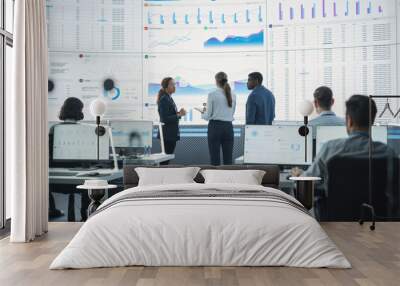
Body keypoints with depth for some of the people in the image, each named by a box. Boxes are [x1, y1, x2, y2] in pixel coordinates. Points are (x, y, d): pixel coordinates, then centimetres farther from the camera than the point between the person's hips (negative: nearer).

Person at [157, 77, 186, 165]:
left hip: (171, 135, 9)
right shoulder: (164, 99, -14)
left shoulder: (169, 98, 14)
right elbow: (164, 119, -19)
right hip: (167, 135, -9)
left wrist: (179, 113, 2)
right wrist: (179, 115, -22)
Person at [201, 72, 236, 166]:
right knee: (228, 159, 6)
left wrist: (203, 114, 16)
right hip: (228, 127, 4)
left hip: (215, 127, -4)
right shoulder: (232, 95, 5)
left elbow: (208, 116, -6)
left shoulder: (212, 94, -8)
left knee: (215, 159, 1)